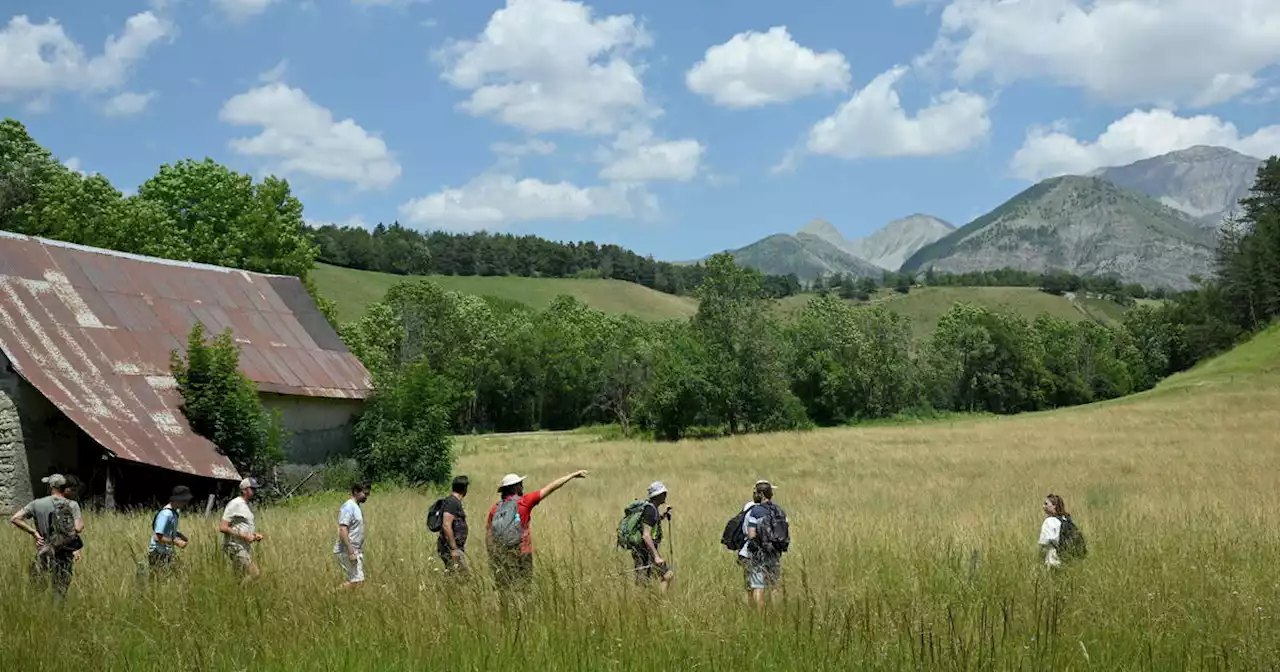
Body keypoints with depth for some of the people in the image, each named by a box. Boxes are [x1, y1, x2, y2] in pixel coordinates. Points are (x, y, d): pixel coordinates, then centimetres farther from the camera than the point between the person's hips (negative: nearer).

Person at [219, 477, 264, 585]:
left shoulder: (247, 506, 16)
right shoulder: (235, 504, -13)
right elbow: (222, 527, -18)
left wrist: (255, 535, 7)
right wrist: (243, 535, -20)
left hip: (246, 547, 9)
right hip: (236, 547, -9)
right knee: (253, 574, -15)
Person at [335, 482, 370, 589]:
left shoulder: (357, 507, 15)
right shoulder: (348, 507, -14)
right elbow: (343, 530, -22)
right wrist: (351, 552, -25)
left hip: (356, 551, 10)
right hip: (346, 551, -10)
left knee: (359, 580, 8)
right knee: (356, 581, -13)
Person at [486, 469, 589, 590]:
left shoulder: (496, 507, 4)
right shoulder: (523, 502, -7)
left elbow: (488, 532, 6)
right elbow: (550, 488, -4)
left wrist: (492, 556, 15)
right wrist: (573, 475, 0)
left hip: (499, 557, 4)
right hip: (520, 556, -4)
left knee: (503, 590, 9)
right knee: (522, 589, 2)